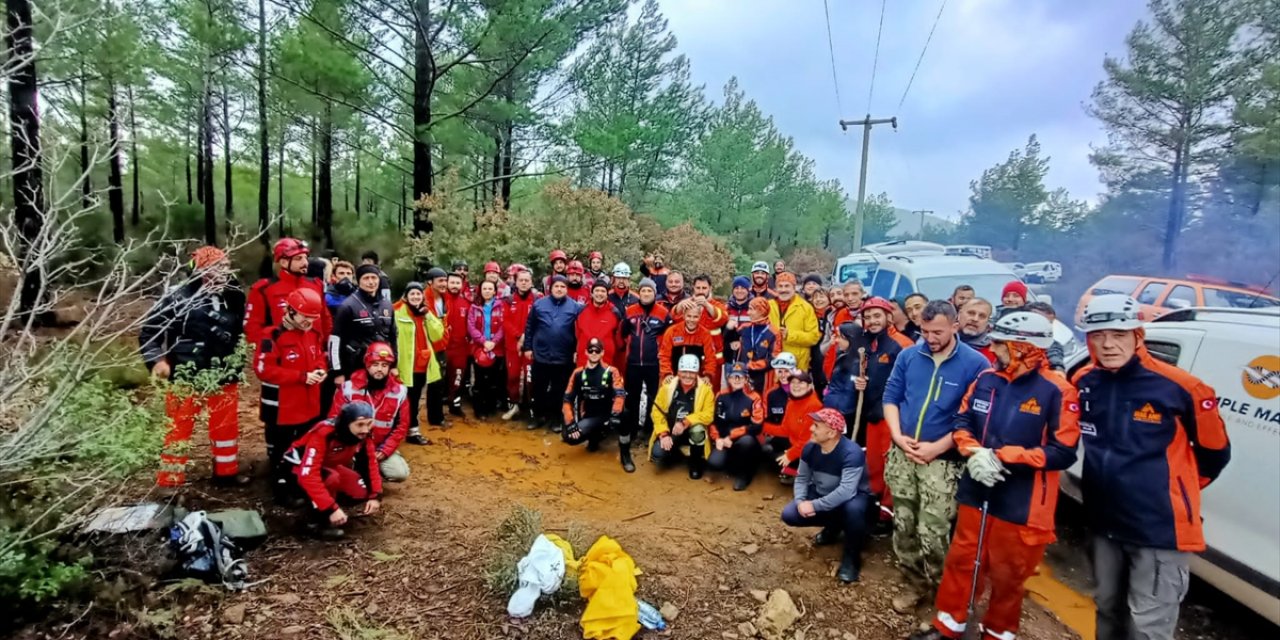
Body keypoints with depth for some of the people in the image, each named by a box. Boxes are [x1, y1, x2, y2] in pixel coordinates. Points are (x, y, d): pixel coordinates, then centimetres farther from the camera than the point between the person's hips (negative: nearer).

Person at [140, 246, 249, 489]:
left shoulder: (234, 297, 3)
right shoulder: (177, 297, -12)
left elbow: (241, 331, 15)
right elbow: (149, 329, -6)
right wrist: (157, 359, -15)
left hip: (224, 377, 5)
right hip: (186, 377, -4)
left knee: (226, 426, 15)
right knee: (178, 429, 6)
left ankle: (227, 472, 31)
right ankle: (170, 481, 19)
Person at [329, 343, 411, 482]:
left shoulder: (399, 391, -8)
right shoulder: (349, 388, -11)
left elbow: (402, 426, -2)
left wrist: (384, 450, -11)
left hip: (382, 447, 1)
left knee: (400, 473, -18)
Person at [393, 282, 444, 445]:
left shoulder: (425, 313, 12)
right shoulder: (397, 312, -8)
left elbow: (437, 335, 2)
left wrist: (428, 315, -9)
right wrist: (394, 363, -17)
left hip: (423, 363, 6)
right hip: (407, 364, -6)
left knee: (416, 398, 16)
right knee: (410, 398, 2)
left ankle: (411, 429, 28)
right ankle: (413, 431, 13)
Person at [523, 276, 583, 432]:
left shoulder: (575, 307, -2)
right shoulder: (539, 304, 0)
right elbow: (529, 327, 4)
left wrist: (577, 351, -3)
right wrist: (527, 347, 2)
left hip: (564, 358, -1)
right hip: (540, 355, 1)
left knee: (559, 390, 10)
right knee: (539, 388, 12)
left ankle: (555, 418, 23)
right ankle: (539, 416, 27)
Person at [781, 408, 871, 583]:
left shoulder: (852, 453, -31)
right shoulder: (810, 448, -11)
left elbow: (846, 491, -39)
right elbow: (801, 478, -3)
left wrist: (814, 506, -36)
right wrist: (800, 501, -22)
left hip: (852, 497, -6)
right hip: (820, 494, 6)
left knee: (853, 508, -41)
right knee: (789, 515, -12)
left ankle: (851, 556, -13)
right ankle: (833, 527, 15)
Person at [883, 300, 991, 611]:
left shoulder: (976, 364, -8)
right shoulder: (908, 355, 2)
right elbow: (890, 397, 8)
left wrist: (937, 447, -13)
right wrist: (897, 436, -6)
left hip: (942, 460, -4)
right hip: (902, 454, 4)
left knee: (931, 533, -4)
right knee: (903, 526, 12)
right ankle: (917, 582, 32)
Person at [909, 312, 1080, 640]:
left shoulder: (1057, 391, -15)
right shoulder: (986, 380, 0)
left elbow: (1063, 453, -17)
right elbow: (962, 422, 8)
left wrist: (1003, 457, -21)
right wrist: (975, 452, -11)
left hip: (1021, 505, -4)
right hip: (976, 493, 5)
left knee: (1008, 576, 14)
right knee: (961, 561, 17)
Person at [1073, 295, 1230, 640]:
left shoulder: (1181, 387, -16)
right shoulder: (1082, 382, -3)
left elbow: (1215, 452, 0)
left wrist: (1174, 491, 9)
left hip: (1161, 528, -4)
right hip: (1105, 523, 5)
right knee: (1108, 611, 22)